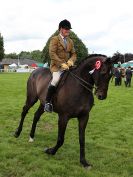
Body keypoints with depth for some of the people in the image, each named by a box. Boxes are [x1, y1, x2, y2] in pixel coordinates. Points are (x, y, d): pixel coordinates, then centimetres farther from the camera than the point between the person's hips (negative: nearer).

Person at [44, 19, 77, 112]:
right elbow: (52, 54, -11)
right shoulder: (55, 39, 0)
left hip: (67, 65, 6)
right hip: (56, 65, -6)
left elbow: (74, 54, 17)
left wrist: (71, 60, -6)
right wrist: (61, 63, -20)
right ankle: (48, 102, -22)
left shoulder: (70, 41, 19)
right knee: (56, 79, -32)